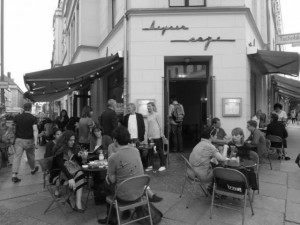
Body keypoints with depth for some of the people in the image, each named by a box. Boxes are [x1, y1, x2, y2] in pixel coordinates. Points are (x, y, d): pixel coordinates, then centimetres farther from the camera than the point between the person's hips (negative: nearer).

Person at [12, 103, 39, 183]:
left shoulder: (17, 117, 2)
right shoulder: (33, 118, -10)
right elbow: (35, 130, -19)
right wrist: (35, 142, -22)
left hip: (19, 139, 2)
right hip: (29, 140, -2)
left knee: (17, 156, 0)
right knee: (30, 156, 15)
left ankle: (14, 175, -7)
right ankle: (33, 169, 35)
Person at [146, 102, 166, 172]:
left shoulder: (156, 114, -6)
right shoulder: (148, 116, 10)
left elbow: (160, 125, -7)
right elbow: (149, 126, 14)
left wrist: (161, 134, -9)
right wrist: (148, 135, 10)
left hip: (157, 136, -6)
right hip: (150, 136, 6)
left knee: (159, 150, 3)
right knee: (150, 151, 8)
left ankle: (163, 165, 14)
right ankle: (150, 165, 18)